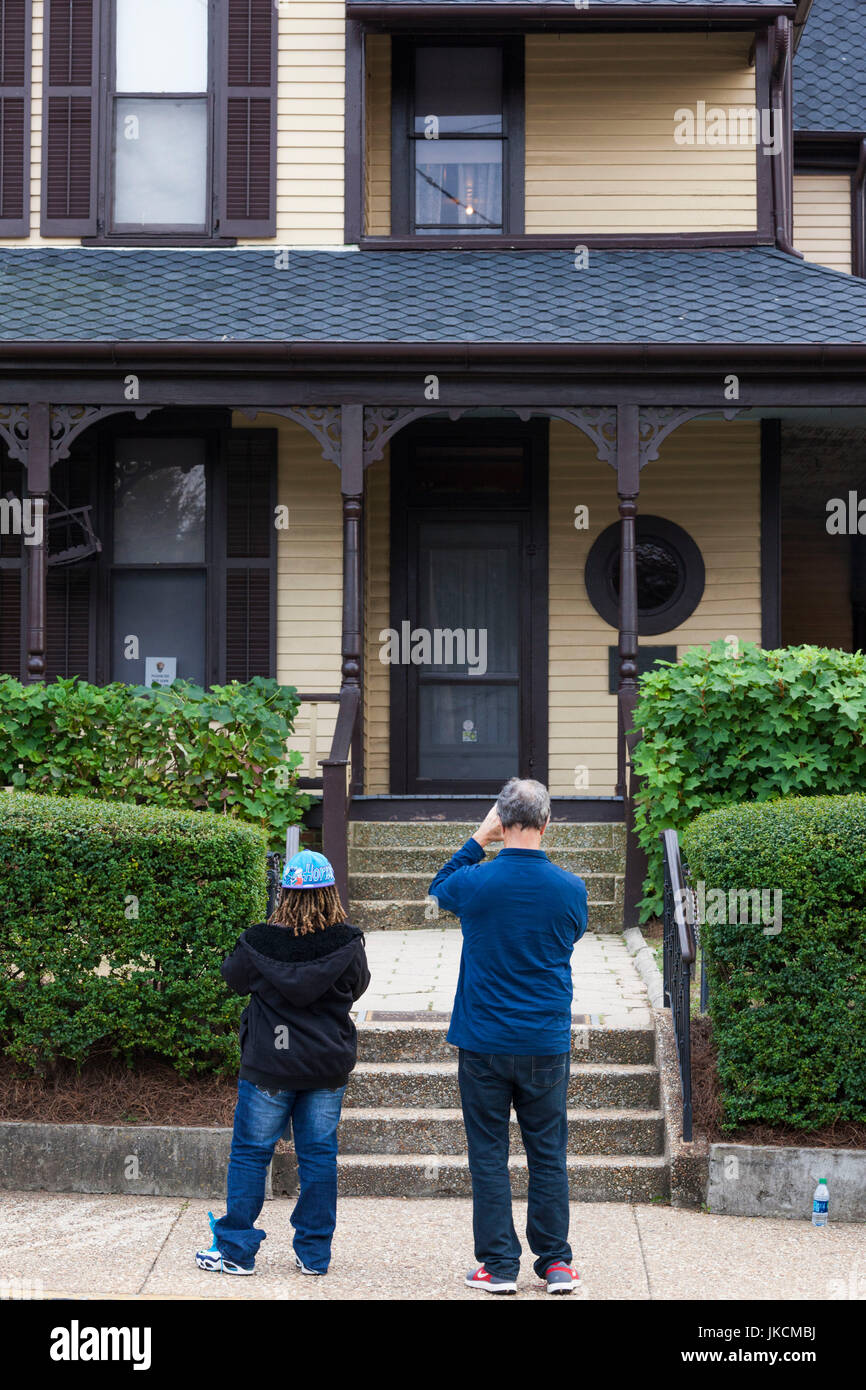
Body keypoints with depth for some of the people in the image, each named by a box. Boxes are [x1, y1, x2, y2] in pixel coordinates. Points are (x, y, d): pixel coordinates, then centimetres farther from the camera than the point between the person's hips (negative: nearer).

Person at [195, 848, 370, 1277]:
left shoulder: (260, 943, -13)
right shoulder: (348, 944, -10)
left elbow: (233, 977, 5)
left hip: (269, 1066, -2)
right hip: (329, 1065, 2)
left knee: (249, 1153, 8)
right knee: (319, 1154, 10)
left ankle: (235, 1250, 11)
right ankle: (314, 1253, 15)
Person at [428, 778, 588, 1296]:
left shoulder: (475, 882, -10)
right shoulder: (570, 888, -7)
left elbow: (438, 890, 14)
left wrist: (478, 840, 11)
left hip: (484, 1044, -1)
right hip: (547, 1045, 1)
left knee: (489, 1155, 6)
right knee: (548, 1154, 10)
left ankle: (500, 1266, 7)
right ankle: (556, 1263, 14)